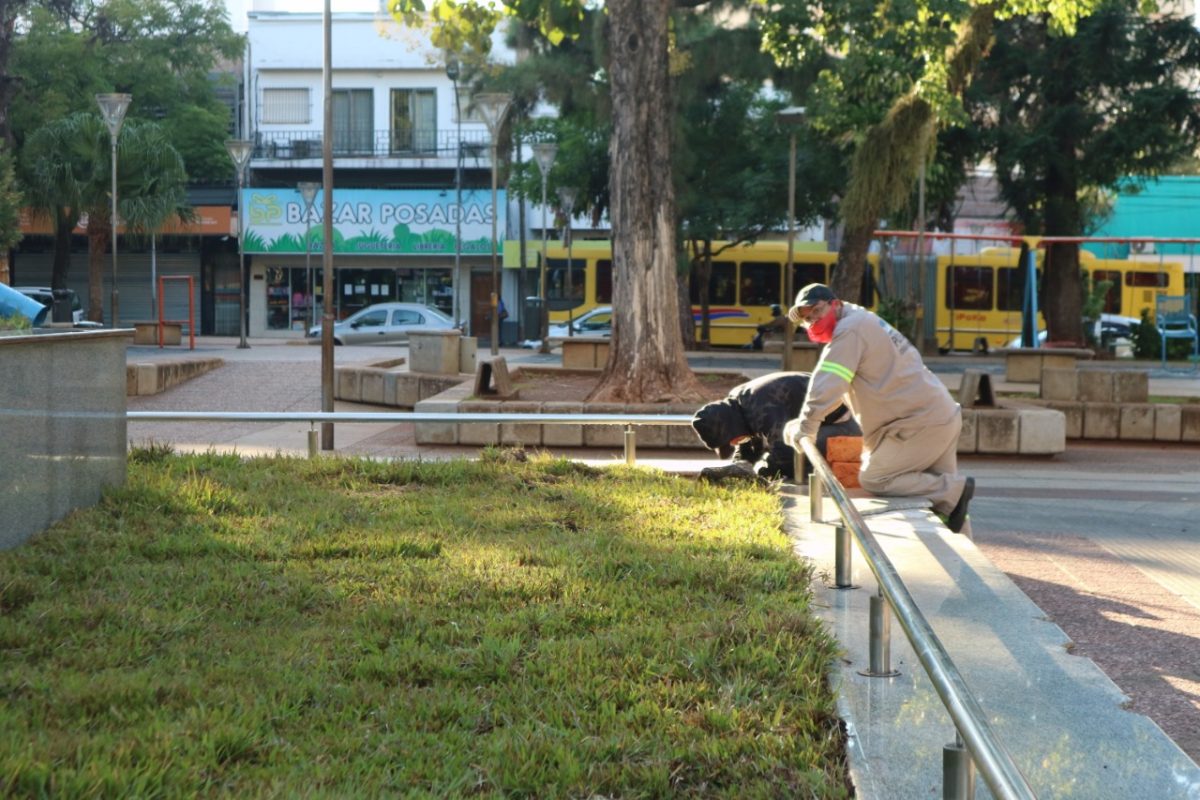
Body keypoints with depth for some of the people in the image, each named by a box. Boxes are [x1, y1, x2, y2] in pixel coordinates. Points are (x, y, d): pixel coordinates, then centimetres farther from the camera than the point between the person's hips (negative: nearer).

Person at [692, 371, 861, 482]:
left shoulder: (763, 412, -34)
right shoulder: (735, 404, -3)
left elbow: (780, 466, -34)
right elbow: (746, 455, 6)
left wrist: (730, 470, -26)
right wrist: (725, 472, -16)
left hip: (839, 426, -10)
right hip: (817, 424, 10)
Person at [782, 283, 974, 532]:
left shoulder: (850, 330, -11)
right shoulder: (866, 322, 21)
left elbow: (827, 385, -20)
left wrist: (805, 427, -17)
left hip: (921, 423, -10)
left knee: (873, 479, -9)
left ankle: (955, 491, -11)